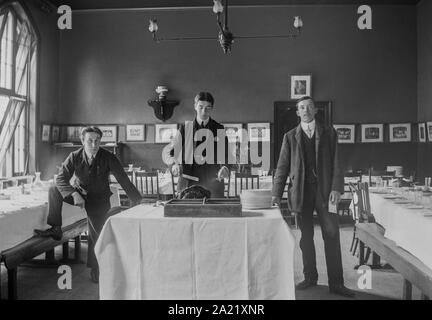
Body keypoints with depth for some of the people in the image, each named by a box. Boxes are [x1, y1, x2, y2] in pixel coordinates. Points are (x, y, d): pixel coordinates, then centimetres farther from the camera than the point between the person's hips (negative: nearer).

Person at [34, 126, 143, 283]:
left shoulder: (108, 158, -18)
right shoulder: (75, 156, -14)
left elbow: (123, 180, -17)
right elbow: (61, 178, -17)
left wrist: (139, 201, -20)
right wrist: (74, 194, -35)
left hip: (99, 198, -2)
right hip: (79, 193, 2)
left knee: (97, 233, -7)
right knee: (54, 191, -20)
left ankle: (95, 269, 10)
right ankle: (55, 229, -12)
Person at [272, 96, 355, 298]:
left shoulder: (329, 134, 9)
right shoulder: (290, 137, 10)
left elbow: (336, 163, 4)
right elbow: (282, 166, 7)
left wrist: (337, 188, -9)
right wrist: (276, 193, -2)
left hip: (324, 190, 0)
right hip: (301, 192, 1)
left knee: (332, 236, -2)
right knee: (306, 237, 7)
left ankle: (336, 283, 6)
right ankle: (310, 278, 21)